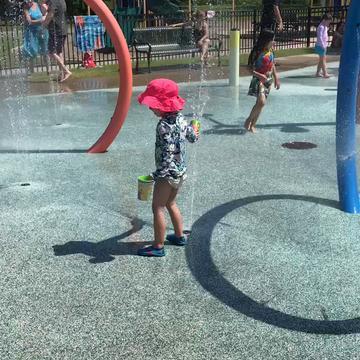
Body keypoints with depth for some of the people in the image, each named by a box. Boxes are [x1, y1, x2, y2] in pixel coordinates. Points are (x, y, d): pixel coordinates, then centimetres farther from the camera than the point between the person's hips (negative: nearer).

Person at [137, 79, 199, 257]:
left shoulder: (164, 125, -24)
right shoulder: (180, 119, 2)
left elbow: (167, 153, -28)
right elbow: (193, 137, 17)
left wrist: (159, 174, -26)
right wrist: (193, 128, 39)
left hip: (168, 173, -9)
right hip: (181, 171, 9)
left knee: (158, 208, 1)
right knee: (170, 203, 25)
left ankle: (158, 247, 7)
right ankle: (180, 236, 37)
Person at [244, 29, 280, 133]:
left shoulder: (271, 51, 6)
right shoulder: (257, 52, -15)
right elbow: (250, 68, -15)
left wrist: (276, 78, 14)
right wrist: (260, 75, -28)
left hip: (269, 80, 7)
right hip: (259, 79, -7)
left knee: (261, 103, 6)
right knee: (261, 102, -21)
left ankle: (252, 125, 15)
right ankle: (248, 121, -1)